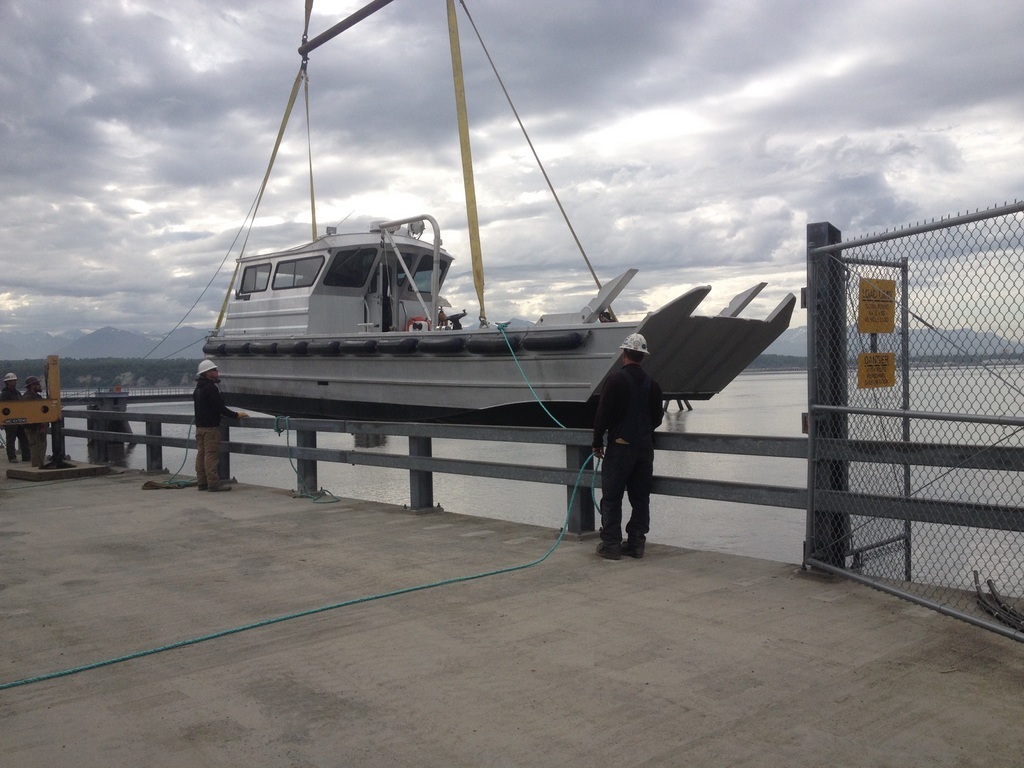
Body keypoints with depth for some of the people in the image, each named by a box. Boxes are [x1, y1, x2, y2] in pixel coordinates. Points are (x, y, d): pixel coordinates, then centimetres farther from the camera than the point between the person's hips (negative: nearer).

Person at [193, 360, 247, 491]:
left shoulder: (198, 388, 15)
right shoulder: (210, 387, -15)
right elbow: (219, 407, -19)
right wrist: (235, 415, -12)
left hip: (199, 425, 10)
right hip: (211, 426, -10)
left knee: (201, 453, 10)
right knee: (212, 454, -8)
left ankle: (202, 482, 14)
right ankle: (213, 482, -9)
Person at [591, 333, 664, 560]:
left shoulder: (616, 379, -11)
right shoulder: (652, 383, 6)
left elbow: (603, 414, -11)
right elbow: (657, 418, 13)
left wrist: (597, 443, -2)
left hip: (620, 447, -5)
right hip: (645, 448, 5)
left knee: (612, 497, 1)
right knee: (640, 497, 10)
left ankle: (611, 545, 1)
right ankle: (636, 543, 14)